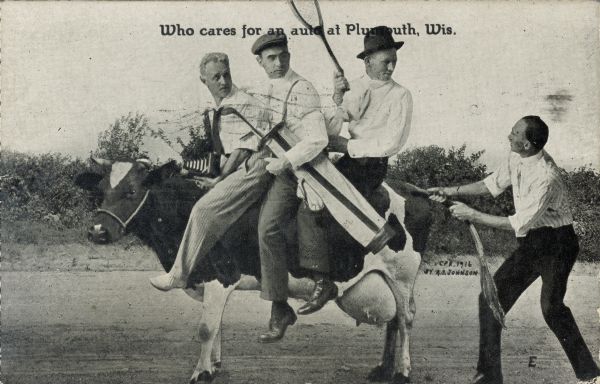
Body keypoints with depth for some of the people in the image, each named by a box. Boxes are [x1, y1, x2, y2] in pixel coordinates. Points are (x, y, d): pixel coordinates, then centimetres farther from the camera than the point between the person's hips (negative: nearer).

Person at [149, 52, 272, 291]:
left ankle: (179, 276, -11)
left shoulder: (243, 105, -10)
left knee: (205, 210, -17)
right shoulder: (215, 112, 18)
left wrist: (219, 179, -11)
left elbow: (242, 149, -14)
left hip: (254, 168, -10)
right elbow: (223, 150, 24)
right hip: (238, 169, 10)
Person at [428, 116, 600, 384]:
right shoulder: (516, 159, -1)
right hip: (531, 243, 8)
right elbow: (494, 183, 16)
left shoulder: (545, 177, -27)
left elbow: (519, 224, -26)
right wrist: (453, 191, 10)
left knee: (551, 307, -21)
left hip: (555, 243, -8)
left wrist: (473, 216, -20)